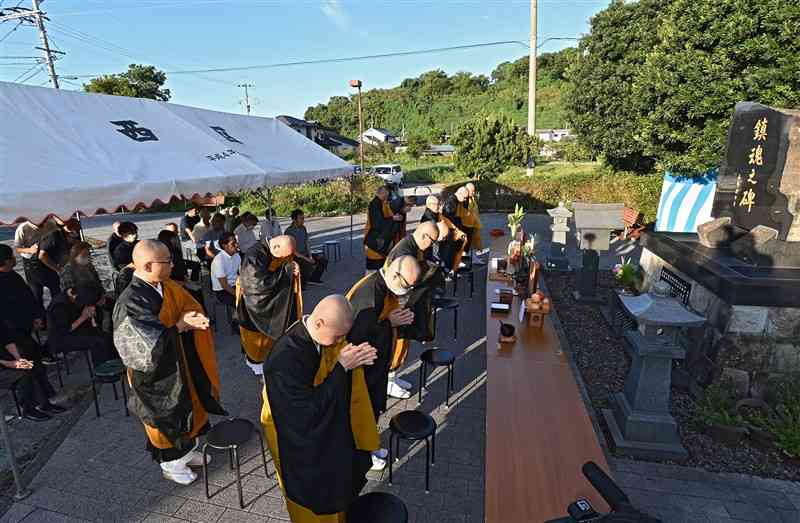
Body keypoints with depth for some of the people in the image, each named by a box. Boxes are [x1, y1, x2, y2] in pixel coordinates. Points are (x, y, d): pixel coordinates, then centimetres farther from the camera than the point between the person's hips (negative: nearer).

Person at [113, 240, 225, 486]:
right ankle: (170, 464, 37)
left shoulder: (169, 287, -7)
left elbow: (191, 308, 3)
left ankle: (186, 450, 45)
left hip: (180, 364, 7)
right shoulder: (131, 302, -28)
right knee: (166, 417, 13)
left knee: (187, 407, 22)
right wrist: (180, 326, -23)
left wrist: (193, 319, -18)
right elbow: (152, 345, -31)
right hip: (155, 374, -7)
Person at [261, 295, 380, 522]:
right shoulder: (285, 359, -37)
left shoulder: (325, 335, -14)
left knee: (337, 489, 28)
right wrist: (342, 367, -33)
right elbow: (309, 411, -33)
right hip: (300, 441, -6)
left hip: (327, 429, 7)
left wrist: (356, 359, -19)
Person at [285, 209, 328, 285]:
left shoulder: (303, 228, 6)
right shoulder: (289, 231, -17)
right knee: (309, 264, -33)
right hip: (295, 256, -8)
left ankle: (314, 278, 15)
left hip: (305, 254, 8)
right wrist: (305, 258, -22)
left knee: (323, 260, -3)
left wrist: (310, 256, -4)